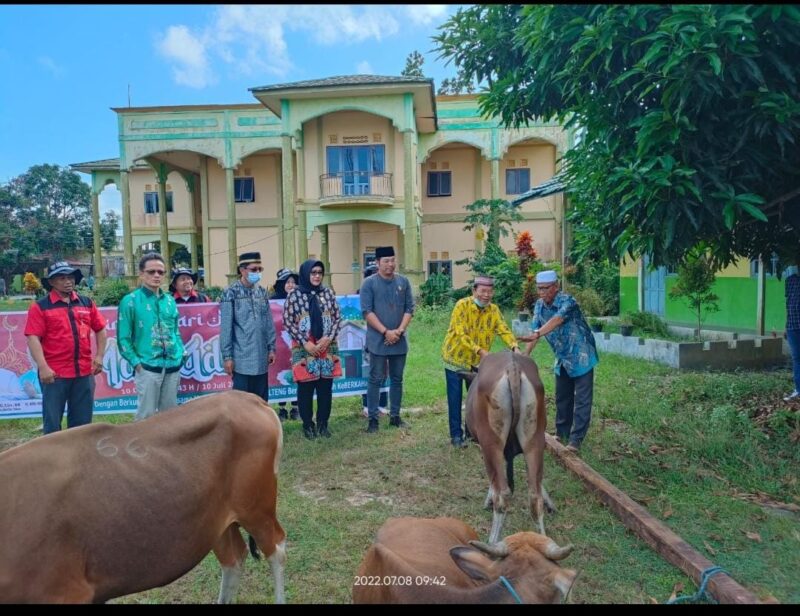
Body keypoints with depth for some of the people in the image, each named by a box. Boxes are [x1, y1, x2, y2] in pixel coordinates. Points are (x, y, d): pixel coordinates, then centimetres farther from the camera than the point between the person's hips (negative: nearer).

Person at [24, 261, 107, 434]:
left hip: (84, 372, 4)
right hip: (55, 374, -4)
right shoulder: (40, 307, -4)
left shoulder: (87, 303, 9)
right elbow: (33, 338, -10)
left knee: (82, 421, 13)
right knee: (52, 422, 5)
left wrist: (99, 356, 6)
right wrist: (43, 367, -17)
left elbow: (100, 329, 15)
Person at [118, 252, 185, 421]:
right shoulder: (130, 301, -3)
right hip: (147, 367, -5)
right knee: (147, 414, 0)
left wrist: (181, 354, 7)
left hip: (173, 366, 5)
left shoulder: (170, 300, 11)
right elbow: (123, 338, -4)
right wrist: (136, 362, -10)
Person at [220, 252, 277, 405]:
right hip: (242, 359, -5)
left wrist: (271, 348, 8)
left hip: (261, 358, 5)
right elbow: (226, 327, -8)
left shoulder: (262, 292, 9)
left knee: (262, 400, 12)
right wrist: (227, 356, -10)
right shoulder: (231, 293, -7)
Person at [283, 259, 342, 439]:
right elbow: (288, 321, -4)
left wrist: (328, 338, -8)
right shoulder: (295, 294, -3)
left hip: (327, 347, 3)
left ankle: (323, 423, 21)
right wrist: (305, 342, -11)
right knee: (306, 388, 4)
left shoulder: (328, 293, 6)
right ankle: (308, 424, 19)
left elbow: (337, 318, 7)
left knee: (325, 387, 7)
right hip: (304, 348, -3)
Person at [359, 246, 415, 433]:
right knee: (376, 380, 1)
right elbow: (367, 311, -10)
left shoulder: (403, 281, 5)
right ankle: (373, 418, 8)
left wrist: (399, 330, -9)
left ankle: (395, 416, 22)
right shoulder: (369, 283, -5)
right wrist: (386, 331, -15)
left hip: (399, 340, 4)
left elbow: (409, 308, 4)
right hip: (378, 340, -4)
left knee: (397, 379, 11)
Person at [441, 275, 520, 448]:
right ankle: (456, 435, 11)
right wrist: (480, 351, -37)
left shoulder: (494, 309, -5)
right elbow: (461, 335, -27)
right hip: (455, 358, -5)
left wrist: (515, 347, -35)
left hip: (477, 361, 5)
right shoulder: (462, 305, -20)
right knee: (455, 399, 0)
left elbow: (504, 330, -16)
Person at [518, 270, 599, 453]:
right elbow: (535, 329, -3)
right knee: (562, 397, 15)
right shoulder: (539, 305, -3)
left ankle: (576, 438, 1)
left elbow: (556, 320, -43)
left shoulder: (567, 301, -24)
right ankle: (562, 432, 28)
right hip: (562, 358, 7)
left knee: (582, 399, -3)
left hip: (581, 356, -7)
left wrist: (536, 334, -59)